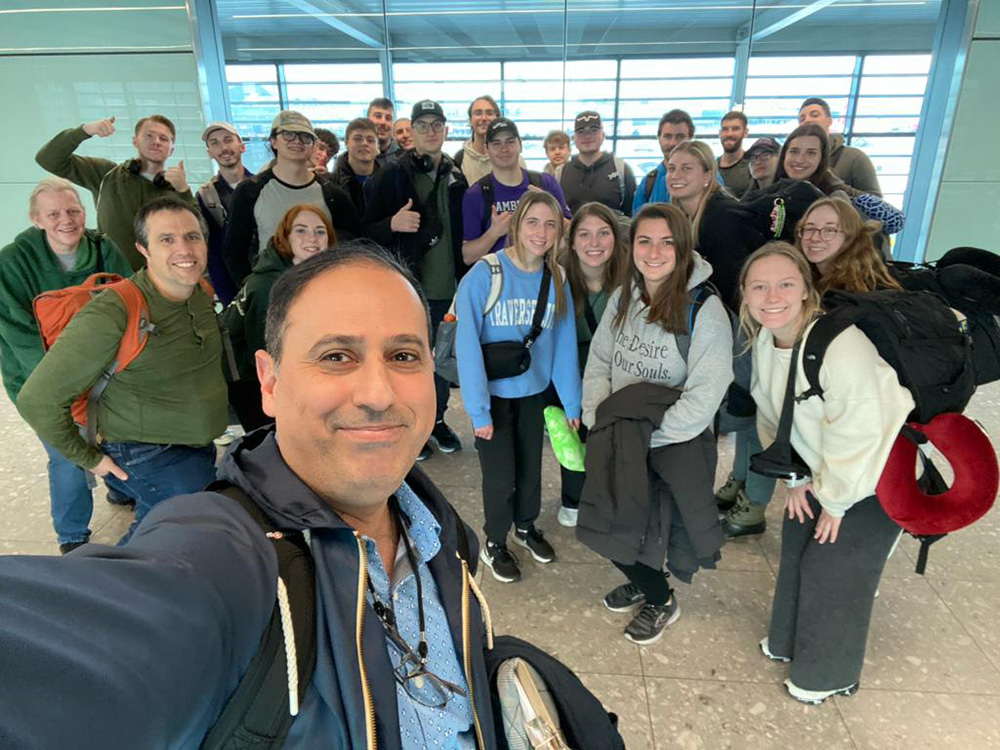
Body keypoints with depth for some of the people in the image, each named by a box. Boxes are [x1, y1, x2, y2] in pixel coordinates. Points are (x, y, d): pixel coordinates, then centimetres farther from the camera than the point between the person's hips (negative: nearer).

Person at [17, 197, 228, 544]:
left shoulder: (203, 294, -3)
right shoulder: (110, 315, -26)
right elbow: (38, 400, -20)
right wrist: (89, 458, -10)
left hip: (200, 447, 7)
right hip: (148, 456, -7)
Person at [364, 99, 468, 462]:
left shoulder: (456, 177, 7)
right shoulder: (391, 175, -5)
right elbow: (367, 231, -5)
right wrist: (393, 223, -25)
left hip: (448, 288, 4)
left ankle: (437, 419, 34)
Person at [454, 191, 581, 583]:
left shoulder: (557, 279, -6)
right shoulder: (484, 275, -20)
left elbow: (564, 344, -2)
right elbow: (467, 344, -20)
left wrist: (571, 402, -2)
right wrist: (478, 409, -20)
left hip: (534, 390, 4)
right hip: (493, 393, -4)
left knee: (530, 465, 19)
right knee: (500, 473, 6)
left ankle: (526, 525, 45)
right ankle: (495, 543, 32)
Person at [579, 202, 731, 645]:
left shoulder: (705, 310, -18)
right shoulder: (622, 299, 0)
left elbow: (705, 394, -20)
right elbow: (598, 362, 5)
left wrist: (650, 434, -18)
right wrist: (598, 422, -6)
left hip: (675, 449, -5)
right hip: (617, 446, 5)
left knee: (646, 533, 5)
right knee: (611, 529, 12)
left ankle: (660, 601, 38)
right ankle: (644, 584, 44)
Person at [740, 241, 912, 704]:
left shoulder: (840, 344, -33)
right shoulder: (765, 342, -8)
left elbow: (859, 433, -29)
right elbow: (771, 415, 3)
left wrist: (836, 501, -18)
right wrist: (795, 478, 1)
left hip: (879, 475, -7)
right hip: (821, 468, 7)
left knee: (832, 568, 1)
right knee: (796, 548, 17)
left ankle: (828, 674, 27)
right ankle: (790, 641, 43)